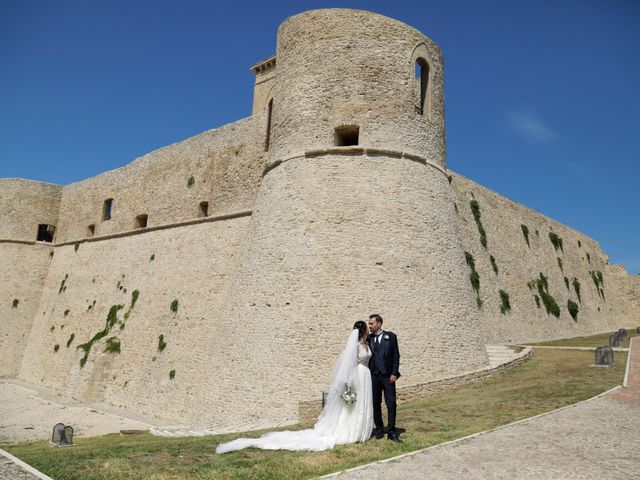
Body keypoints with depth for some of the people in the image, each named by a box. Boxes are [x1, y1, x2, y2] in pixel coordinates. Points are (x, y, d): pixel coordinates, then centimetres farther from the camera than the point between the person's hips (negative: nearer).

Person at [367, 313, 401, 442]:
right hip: (373, 376, 2)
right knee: (376, 404, 8)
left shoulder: (391, 336, 0)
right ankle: (379, 429, 20)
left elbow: (396, 355, -1)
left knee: (391, 404, -2)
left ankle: (391, 431, 7)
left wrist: (394, 373, -8)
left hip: (388, 376, -2)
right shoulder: (368, 338, 5)